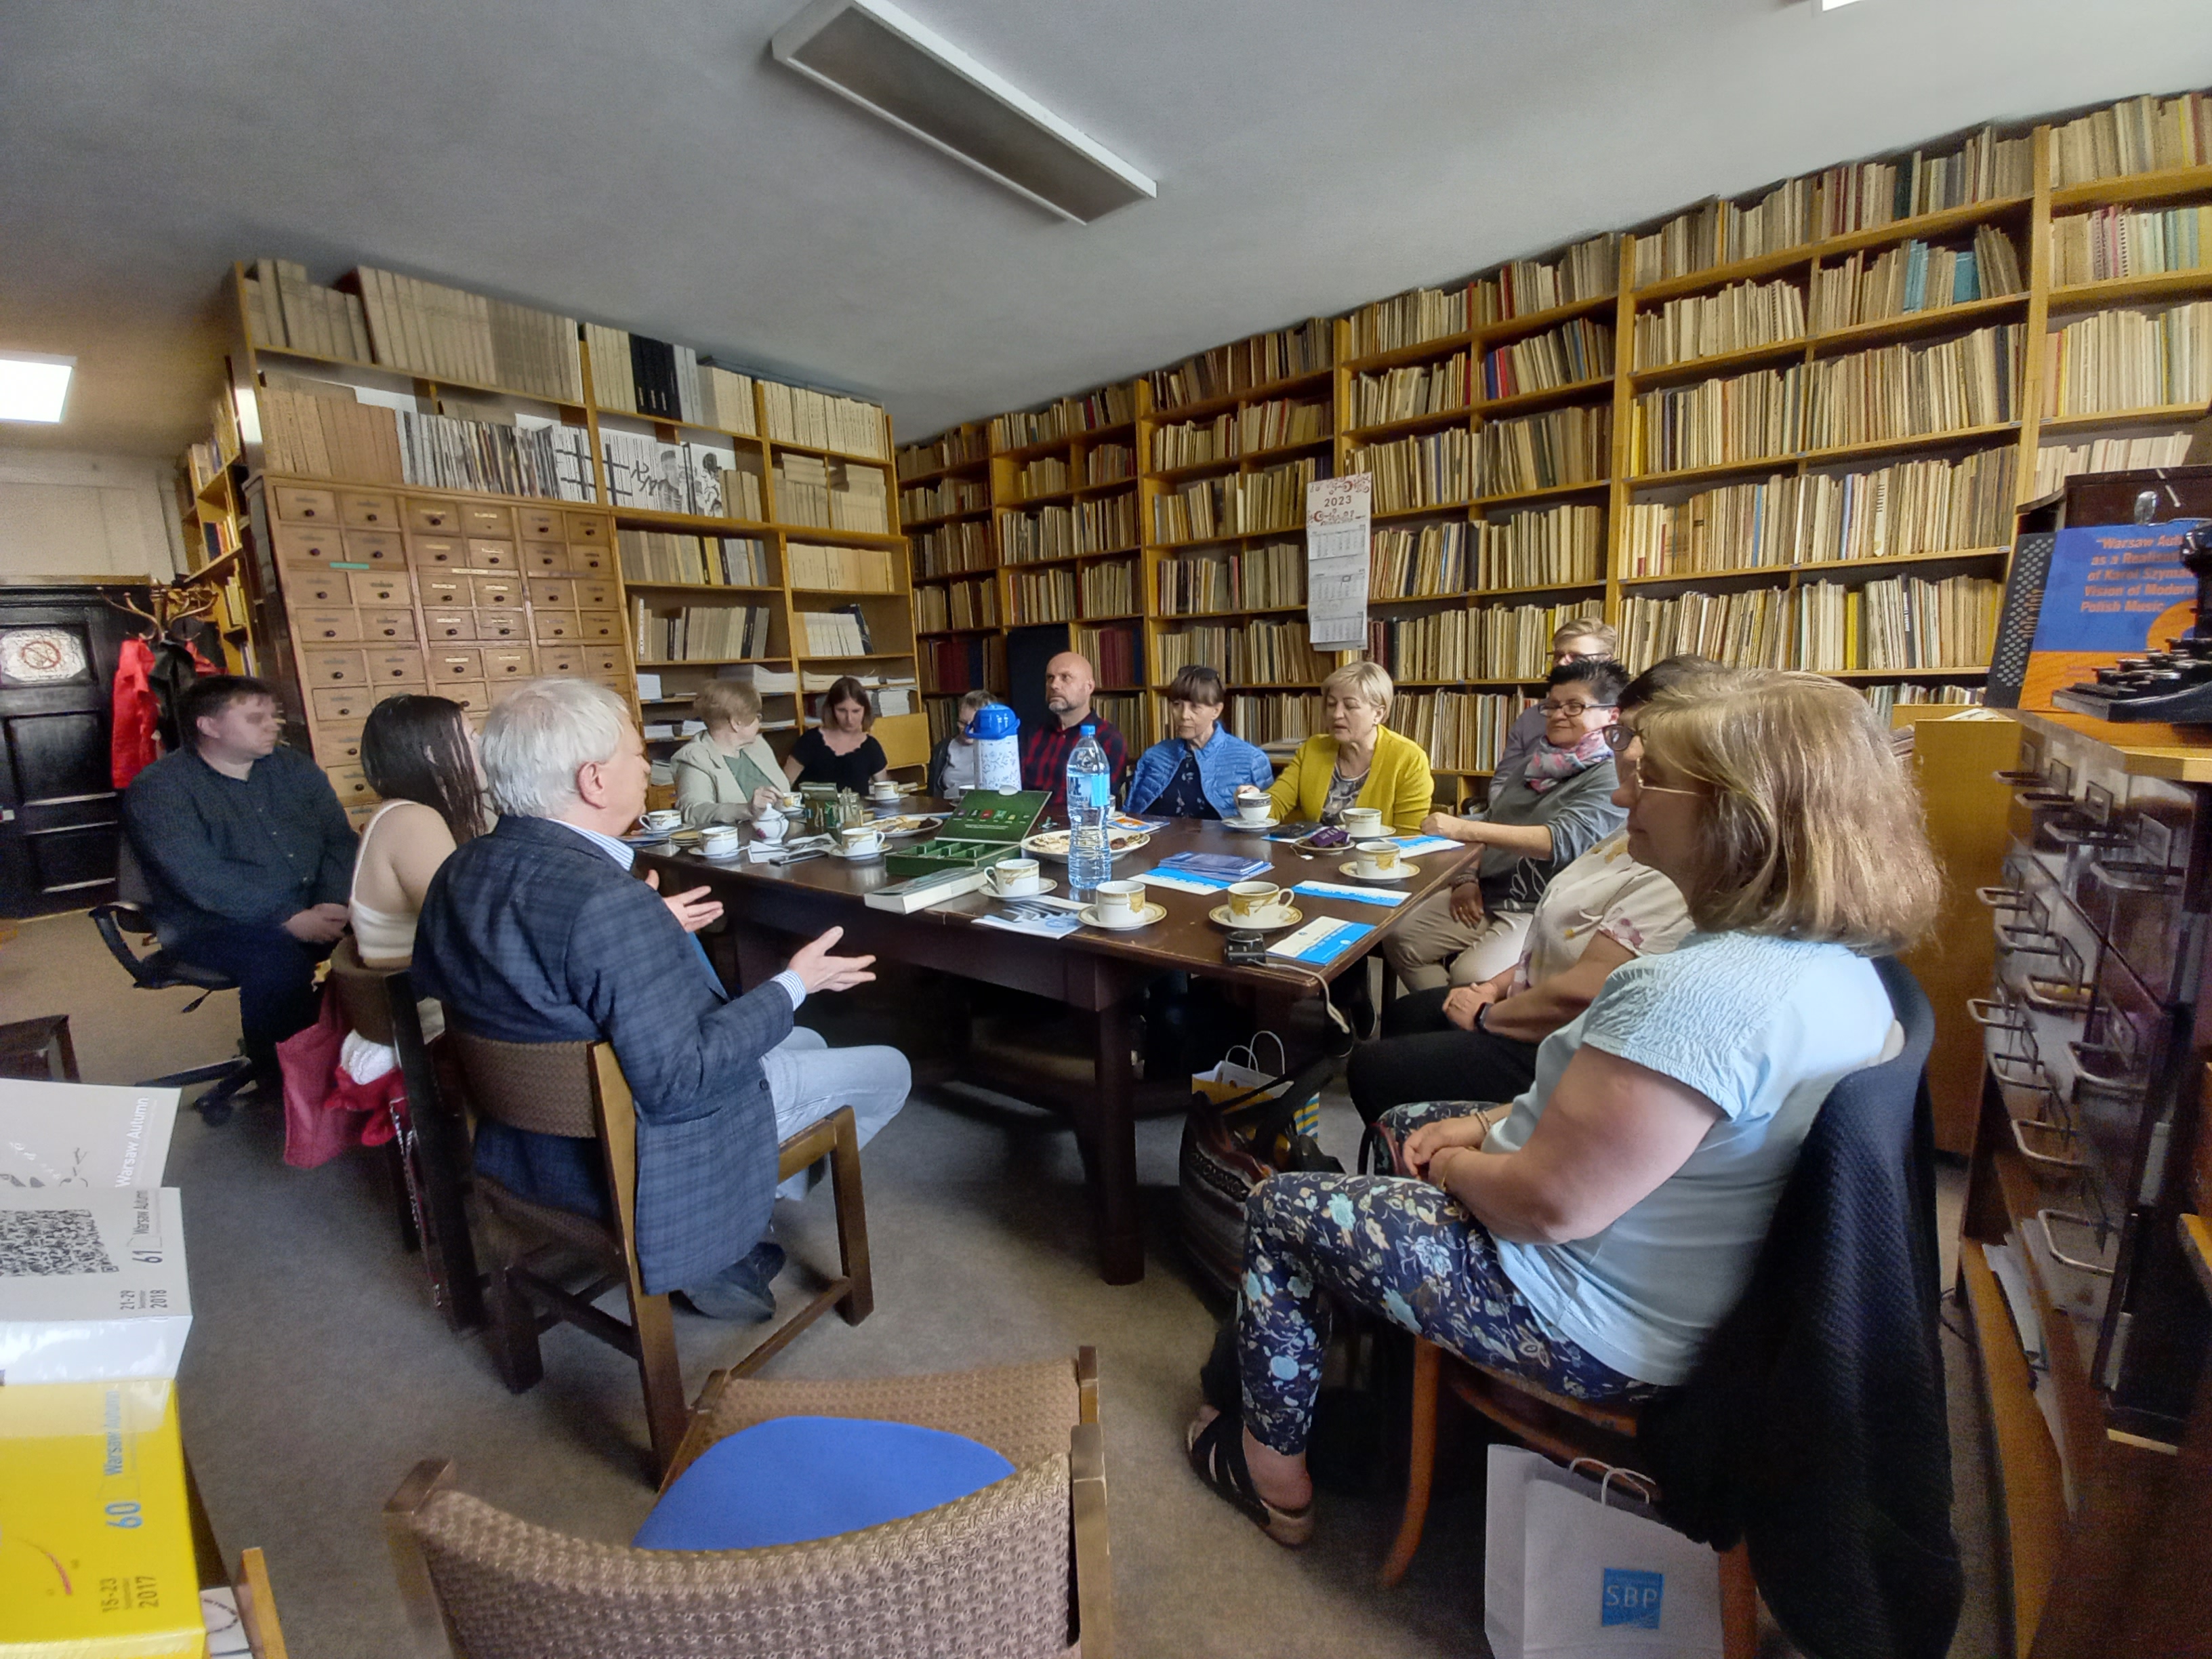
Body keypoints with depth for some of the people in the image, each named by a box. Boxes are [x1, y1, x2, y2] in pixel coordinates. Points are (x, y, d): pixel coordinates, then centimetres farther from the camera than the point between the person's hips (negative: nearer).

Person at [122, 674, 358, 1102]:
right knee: (278, 960, -35)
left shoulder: (295, 768, 9)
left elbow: (340, 840, 1)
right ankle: (284, 1089, -14)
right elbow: (203, 881, -19)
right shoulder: (158, 790, -6)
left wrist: (332, 908, -17)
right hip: (211, 926, -4)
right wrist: (292, 920, -28)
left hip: (314, 912, 5)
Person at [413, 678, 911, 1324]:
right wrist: (793, 986, -20)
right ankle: (720, 1249, 14)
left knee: (805, 1043, 25)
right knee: (887, 1071, 5)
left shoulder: (461, 871, -5)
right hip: (635, 1156, -9)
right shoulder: (606, 901, -34)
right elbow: (678, 1081, -30)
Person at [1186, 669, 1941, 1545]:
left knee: (1279, 1209, 4)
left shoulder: (1701, 990, -35)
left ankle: (1273, 1471, 27)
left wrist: (1456, 1163, -10)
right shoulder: (1839, 964, -2)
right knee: (1404, 1121, 26)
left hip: (1596, 1334, -9)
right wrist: (1494, 1124, 3)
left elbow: (1552, 1203, -31)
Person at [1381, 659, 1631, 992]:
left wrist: (1465, 829, -34)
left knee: (1471, 975, -29)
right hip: (1486, 894, 7)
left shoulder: (1612, 779, -8)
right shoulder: (1533, 762, 15)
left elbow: (1564, 840, -24)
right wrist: (1467, 877, 1)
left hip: (1541, 911, -7)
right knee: (1399, 939, -9)